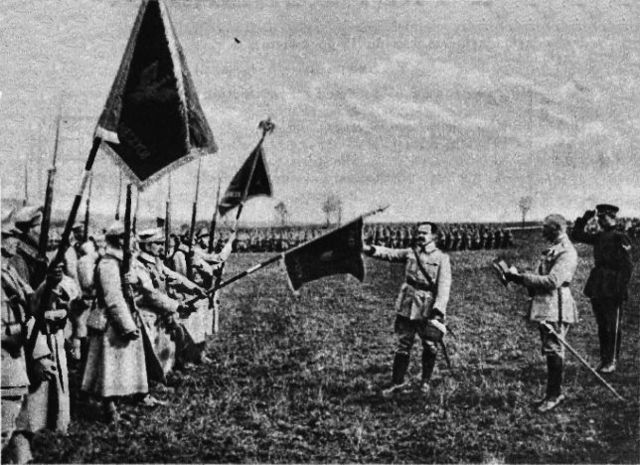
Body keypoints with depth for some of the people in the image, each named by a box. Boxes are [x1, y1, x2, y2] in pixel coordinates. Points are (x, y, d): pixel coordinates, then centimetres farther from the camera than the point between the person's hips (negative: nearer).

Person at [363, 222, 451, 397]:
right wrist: (371, 250, -19)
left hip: (428, 308, -2)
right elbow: (389, 253, 0)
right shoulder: (410, 253, 10)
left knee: (430, 346, 4)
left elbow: (444, 285, -10)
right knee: (403, 345, 7)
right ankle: (397, 381, 18)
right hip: (407, 306, 3)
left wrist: (439, 309, -21)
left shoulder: (441, 258, -2)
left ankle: (425, 381, 24)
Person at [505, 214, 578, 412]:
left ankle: (554, 394, 0)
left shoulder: (567, 252, -13)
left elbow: (553, 281, -23)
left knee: (554, 350, -6)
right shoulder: (553, 249, 18)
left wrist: (522, 278, -21)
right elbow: (542, 277, 20)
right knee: (551, 351, 14)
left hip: (556, 308, -10)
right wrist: (519, 277, 4)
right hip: (544, 306, 10)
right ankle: (554, 392, 22)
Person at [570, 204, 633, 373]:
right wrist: (584, 219, 5)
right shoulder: (598, 237, 9)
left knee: (613, 326, 1)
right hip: (597, 288, 7)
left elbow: (627, 266, -12)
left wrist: (621, 288, -17)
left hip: (612, 289, -7)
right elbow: (576, 235, 17)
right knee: (601, 326, 12)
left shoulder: (620, 238, -11)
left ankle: (612, 361, 8)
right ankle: (604, 359, 21)